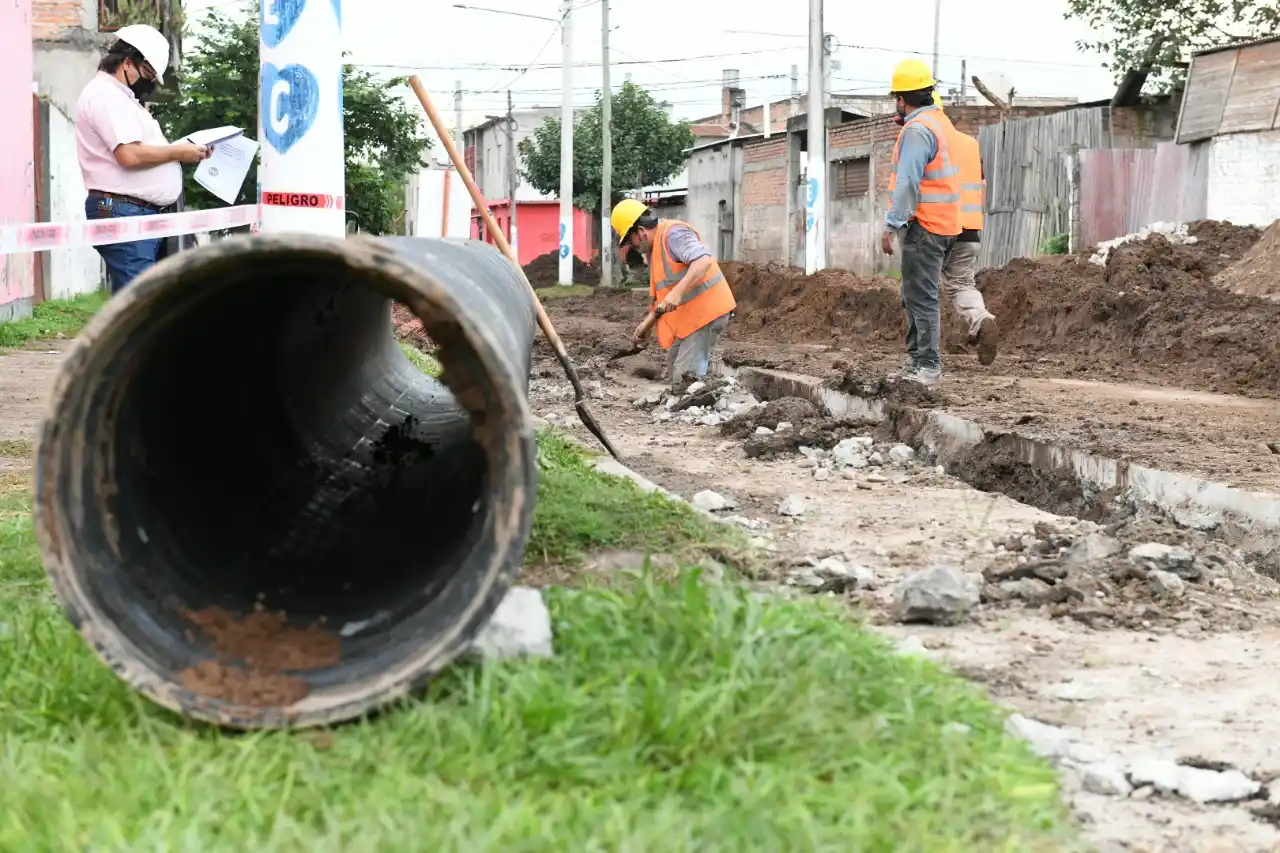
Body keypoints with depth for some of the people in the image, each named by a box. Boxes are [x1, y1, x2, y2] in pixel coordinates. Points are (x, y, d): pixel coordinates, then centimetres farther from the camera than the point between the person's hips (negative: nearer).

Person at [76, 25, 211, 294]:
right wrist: (178, 152, -9)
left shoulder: (120, 98, 23)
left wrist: (176, 152, 7)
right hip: (123, 213, -11)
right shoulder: (105, 95, -11)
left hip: (140, 212, 11)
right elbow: (130, 155, -21)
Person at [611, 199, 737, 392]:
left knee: (685, 378, -16)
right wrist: (647, 324, 14)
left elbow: (703, 260, -31)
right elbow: (662, 293, 21)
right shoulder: (653, 248, 16)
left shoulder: (673, 234, -16)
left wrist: (678, 292, -39)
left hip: (705, 311, -11)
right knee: (675, 369, 21)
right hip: (689, 316, 11)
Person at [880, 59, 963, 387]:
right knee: (916, 295, 17)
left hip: (924, 225, -10)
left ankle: (928, 366, -6)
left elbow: (907, 183, -21)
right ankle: (918, 358, 23)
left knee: (922, 297, -7)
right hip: (944, 224, 10)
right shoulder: (940, 120, 14)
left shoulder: (916, 130, -16)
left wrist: (891, 226, -20)